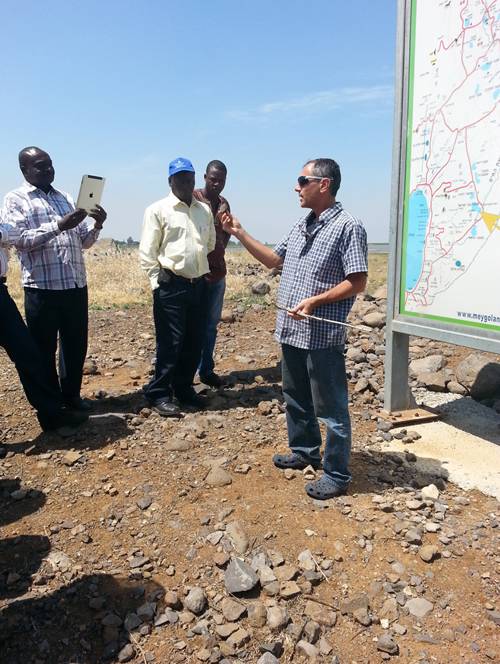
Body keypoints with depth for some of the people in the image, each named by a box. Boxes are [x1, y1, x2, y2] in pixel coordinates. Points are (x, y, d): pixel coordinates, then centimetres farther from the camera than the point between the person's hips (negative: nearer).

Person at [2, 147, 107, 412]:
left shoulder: (65, 198, 17)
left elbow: (84, 241, 16)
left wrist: (97, 225, -4)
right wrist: (59, 226, -21)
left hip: (76, 285, 5)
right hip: (41, 288, -5)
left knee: (76, 345, 12)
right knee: (44, 349, 6)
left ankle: (72, 394, 28)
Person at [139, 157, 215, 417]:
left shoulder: (205, 210, 11)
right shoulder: (157, 210, -4)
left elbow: (210, 243, 20)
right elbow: (147, 252, -6)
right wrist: (158, 283, -10)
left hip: (198, 284, 6)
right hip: (170, 286, -5)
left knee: (194, 341, 10)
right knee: (170, 343, -3)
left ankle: (183, 388, 26)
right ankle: (159, 394, 10)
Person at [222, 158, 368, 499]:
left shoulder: (348, 226, -12)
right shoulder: (300, 227, 14)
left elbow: (358, 282, -15)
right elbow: (273, 259, 23)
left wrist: (315, 300, -23)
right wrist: (239, 233, 18)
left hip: (323, 336, -9)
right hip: (291, 331, 9)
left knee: (330, 407, 3)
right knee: (296, 398, 21)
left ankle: (337, 474, 17)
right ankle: (305, 451, 41)